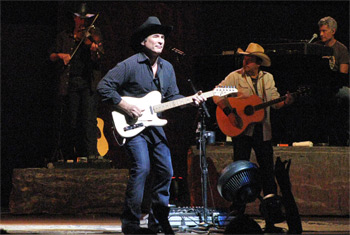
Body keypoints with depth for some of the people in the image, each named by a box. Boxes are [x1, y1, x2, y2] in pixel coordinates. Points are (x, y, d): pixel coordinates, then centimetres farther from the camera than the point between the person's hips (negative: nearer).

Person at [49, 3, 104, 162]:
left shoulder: (93, 34, 10)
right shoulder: (64, 36, 16)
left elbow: (97, 58, -1)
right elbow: (51, 56, 14)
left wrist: (95, 50, -23)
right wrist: (60, 55, -7)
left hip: (88, 83, -2)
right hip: (69, 83, 2)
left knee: (89, 118, -12)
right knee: (70, 120, 1)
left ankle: (90, 153, -14)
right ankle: (69, 156, 9)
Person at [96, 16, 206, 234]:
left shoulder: (167, 68, 12)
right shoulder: (129, 65, -10)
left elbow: (173, 97, 16)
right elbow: (104, 86, -10)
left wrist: (191, 100, -3)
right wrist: (124, 105, -19)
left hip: (154, 125, 7)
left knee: (165, 171, 6)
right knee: (142, 167, -20)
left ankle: (159, 217, 22)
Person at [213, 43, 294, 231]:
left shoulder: (268, 78, 9)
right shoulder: (235, 77, -4)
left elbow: (274, 101, 10)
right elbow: (217, 95, -12)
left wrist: (285, 102, -12)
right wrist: (229, 113, -22)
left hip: (262, 129, 3)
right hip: (241, 129, -3)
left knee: (267, 165, 5)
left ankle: (270, 197, 20)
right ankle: (238, 207, 2)